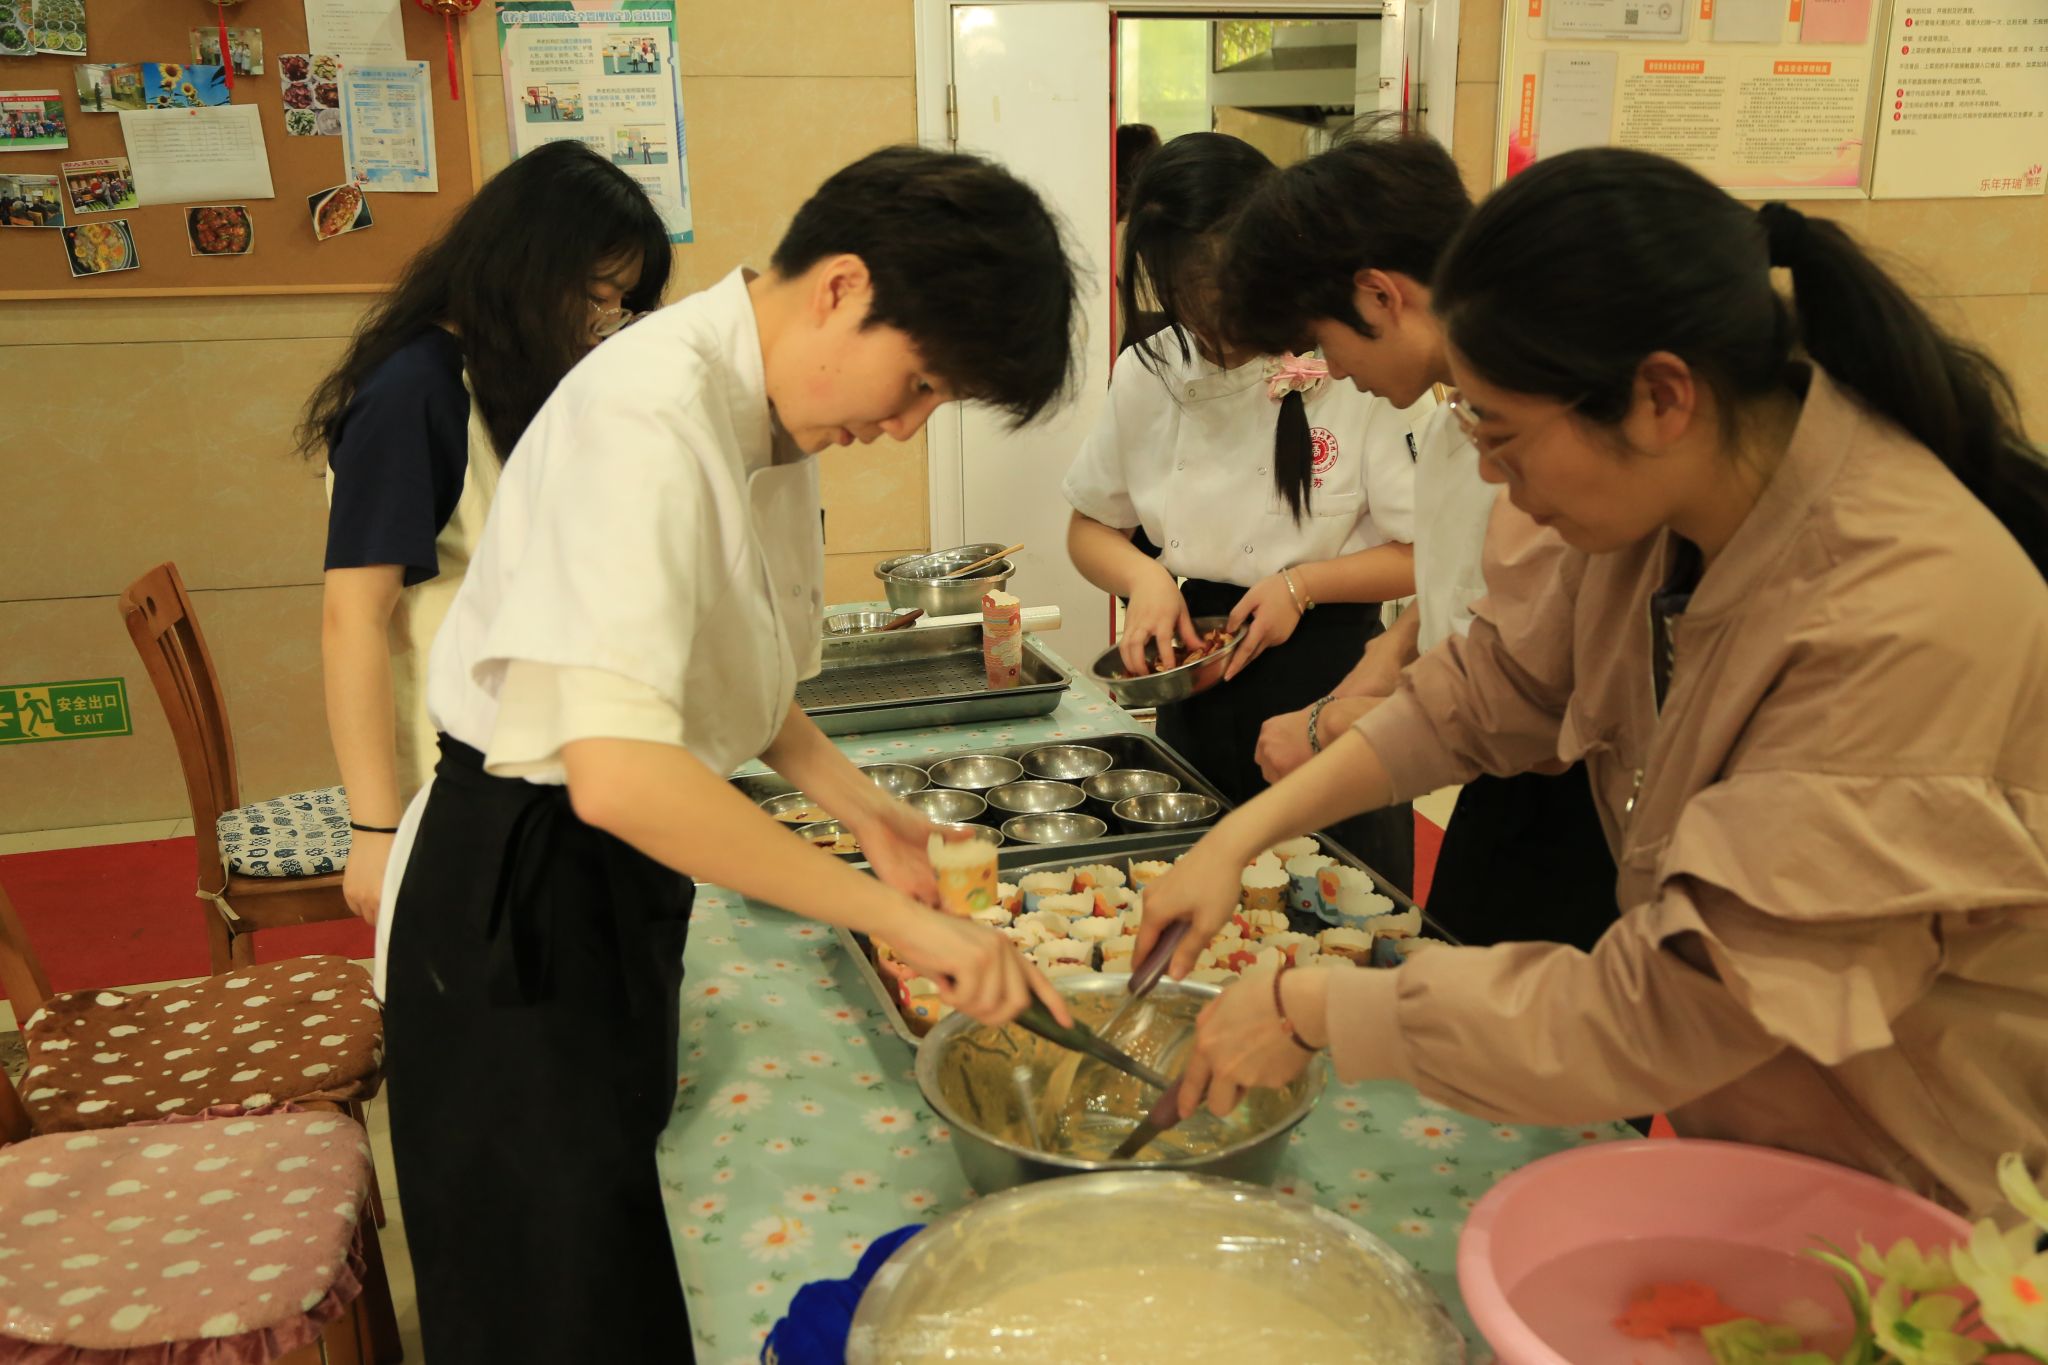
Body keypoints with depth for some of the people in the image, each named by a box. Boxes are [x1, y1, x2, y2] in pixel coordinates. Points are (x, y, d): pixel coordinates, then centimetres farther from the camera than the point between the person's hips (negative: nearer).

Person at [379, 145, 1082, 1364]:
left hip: (629, 876, 9)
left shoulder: (773, 417, 2)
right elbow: (615, 770, -37)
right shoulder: (650, 412, -27)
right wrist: (897, 913, -32)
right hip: (519, 896, -8)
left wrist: (857, 802, 1)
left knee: (646, 1261, 22)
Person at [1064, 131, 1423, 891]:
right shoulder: (1150, 374, 1)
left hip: (1328, 685, -4)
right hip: (1199, 700, 4)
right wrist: (1144, 577, -8)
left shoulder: (1352, 372, -13)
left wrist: (1302, 584, -21)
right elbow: (1091, 528, 12)